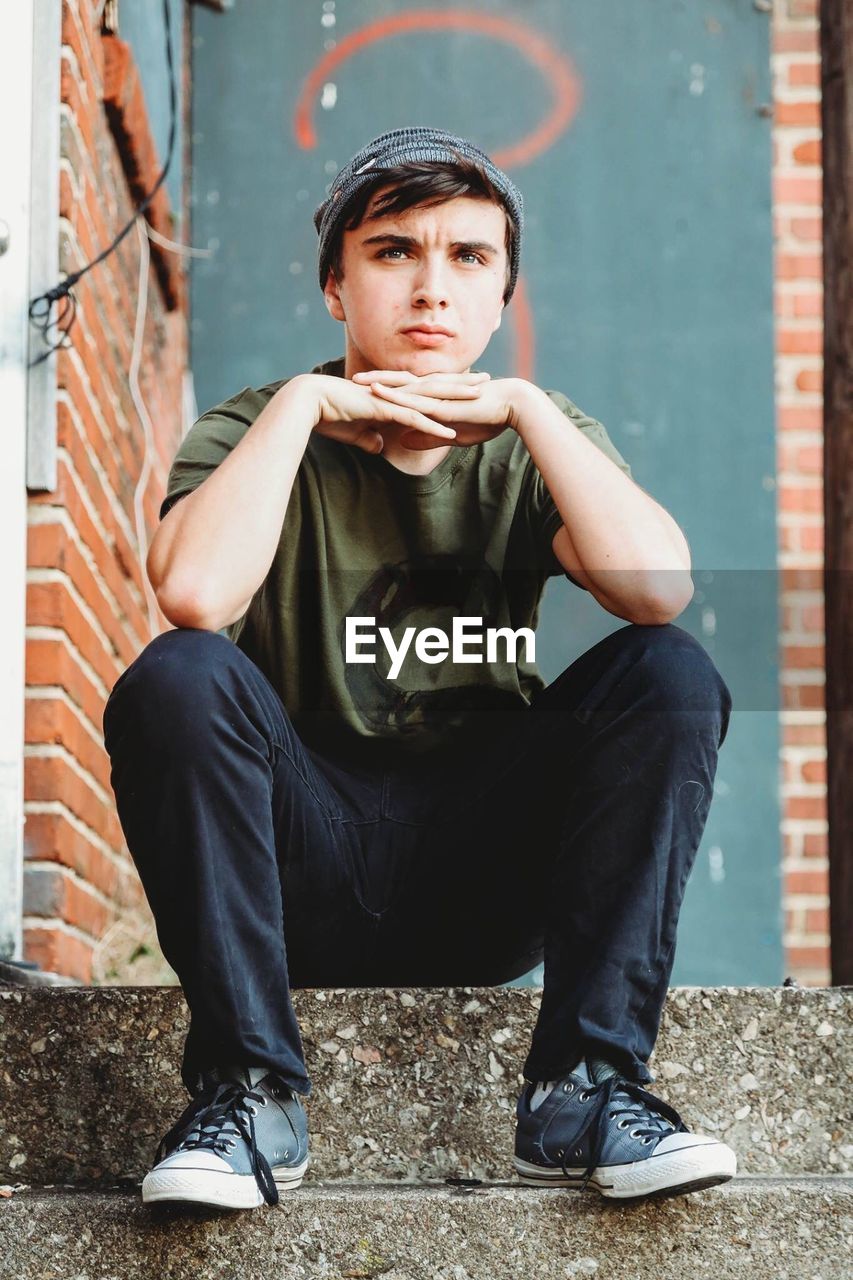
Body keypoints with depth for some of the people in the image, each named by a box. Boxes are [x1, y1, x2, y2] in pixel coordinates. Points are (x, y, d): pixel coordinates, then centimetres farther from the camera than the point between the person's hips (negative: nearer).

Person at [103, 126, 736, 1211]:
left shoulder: (536, 450, 6)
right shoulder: (256, 437, 1)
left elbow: (658, 591, -17)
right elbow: (195, 594, -24)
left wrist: (524, 409, -12)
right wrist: (303, 404, -15)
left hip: (489, 873, 2)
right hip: (306, 864, -1)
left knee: (670, 674, -20)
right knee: (179, 677, -28)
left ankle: (581, 1090, -20)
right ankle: (249, 1093, -23)